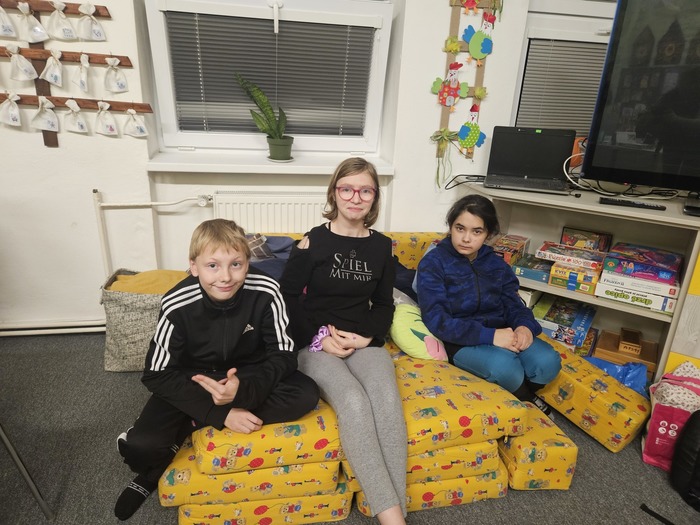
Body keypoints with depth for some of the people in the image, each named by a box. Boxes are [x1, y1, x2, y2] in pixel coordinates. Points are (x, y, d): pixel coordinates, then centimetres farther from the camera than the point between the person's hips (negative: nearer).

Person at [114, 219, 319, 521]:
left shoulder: (265, 292, -24)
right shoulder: (177, 305, -24)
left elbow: (284, 355, -17)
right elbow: (158, 375, -18)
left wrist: (244, 388, -36)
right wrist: (222, 413, -26)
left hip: (249, 376, 1)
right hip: (193, 381, -1)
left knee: (306, 395, -25)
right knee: (139, 446, -23)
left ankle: (190, 429, -13)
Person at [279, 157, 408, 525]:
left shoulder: (381, 246, 9)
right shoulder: (313, 241, -2)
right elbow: (288, 296, -1)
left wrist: (366, 335, -4)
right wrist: (320, 337, -12)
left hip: (364, 342, 3)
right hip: (315, 344, -3)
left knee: (388, 398, -28)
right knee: (354, 400, -30)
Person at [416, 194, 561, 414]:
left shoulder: (496, 263, 9)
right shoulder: (433, 263, -9)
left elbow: (513, 303, 9)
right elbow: (436, 320, -18)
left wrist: (525, 326, -18)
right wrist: (488, 335, -27)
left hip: (500, 333, 5)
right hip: (460, 340, -5)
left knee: (548, 362, -21)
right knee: (504, 365, -32)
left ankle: (518, 394, 12)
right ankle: (528, 401, 3)